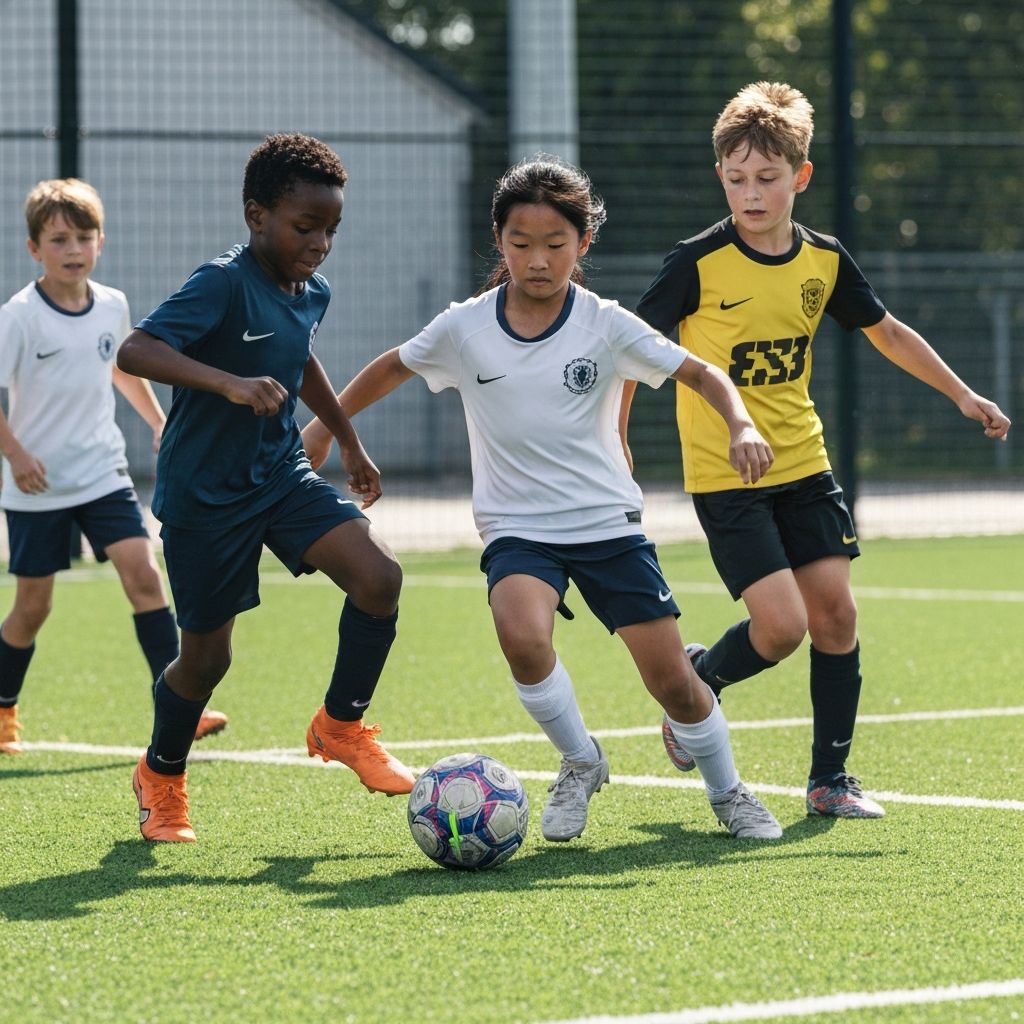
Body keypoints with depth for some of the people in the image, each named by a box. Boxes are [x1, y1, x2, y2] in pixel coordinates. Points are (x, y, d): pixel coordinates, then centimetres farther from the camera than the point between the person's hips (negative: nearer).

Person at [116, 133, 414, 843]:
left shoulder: (313, 294, 3)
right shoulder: (224, 284, -22)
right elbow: (135, 352, -35)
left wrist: (349, 440, 32)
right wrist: (230, 383, -47)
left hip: (281, 473, 6)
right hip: (205, 492, -6)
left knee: (379, 576, -15)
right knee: (208, 653, 4)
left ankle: (342, 725, 6)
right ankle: (162, 776, 32)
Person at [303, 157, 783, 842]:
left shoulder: (605, 326, -8)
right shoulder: (463, 329, -4)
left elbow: (702, 374, -6)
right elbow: (392, 368, 15)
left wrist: (741, 427, -25)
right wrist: (325, 427, 20)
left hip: (610, 523, 0)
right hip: (518, 528, 0)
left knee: (671, 678, -2)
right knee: (523, 637, -31)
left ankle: (728, 791, 26)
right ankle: (580, 762, -4)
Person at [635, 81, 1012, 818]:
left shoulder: (824, 261, 1)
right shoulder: (698, 264, -14)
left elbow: (888, 332, 17)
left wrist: (963, 396, 18)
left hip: (803, 466, 5)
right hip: (724, 477, -5)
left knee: (835, 610, 0)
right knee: (781, 624, -14)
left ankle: (831, 778, 12)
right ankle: (696, 682, 17)